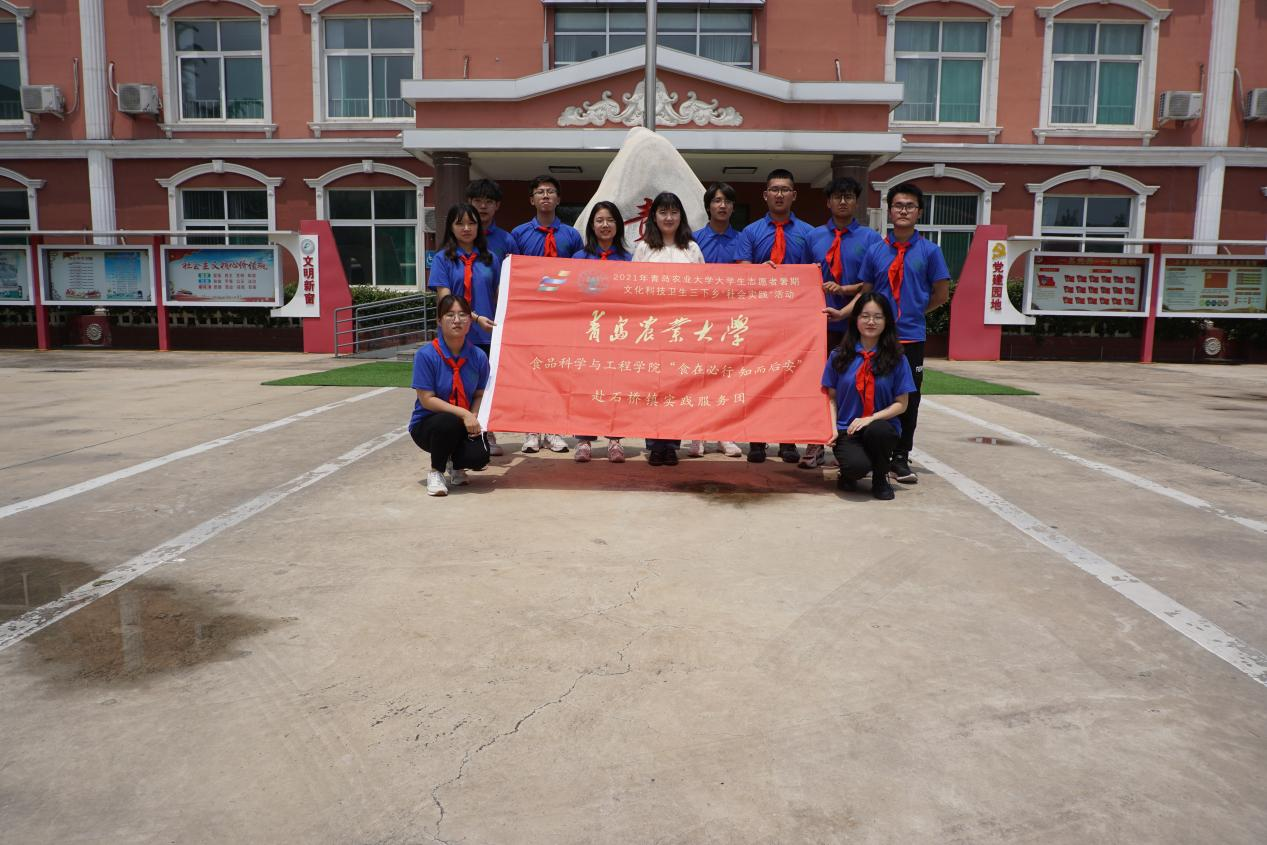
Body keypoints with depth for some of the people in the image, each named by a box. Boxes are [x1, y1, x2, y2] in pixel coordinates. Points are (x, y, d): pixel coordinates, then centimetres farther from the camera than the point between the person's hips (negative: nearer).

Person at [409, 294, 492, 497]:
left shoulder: (478, 356, -5)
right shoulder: (426, 354, -16)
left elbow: (479, 395, 5)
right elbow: (426, 400, -17)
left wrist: (474, 417, -16)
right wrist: (463, 413, -27)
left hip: (465, 425, 3)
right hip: (427, 425, -3)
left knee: (480, 457, -26)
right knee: (450, 422, -38)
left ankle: (456, 464, 15)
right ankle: (435, 472, -7)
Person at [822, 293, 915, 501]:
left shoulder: (897, 359, 1)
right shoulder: (839, 356, 3)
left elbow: (901, 404, 1)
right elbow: (831, 397, 7)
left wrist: (871, 419, -14)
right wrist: (833, 428, -8)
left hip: (881, 426, 1)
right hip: (847, 430, -1)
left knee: (877, 430, -37)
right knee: (857, 466, -32)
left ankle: (880, 479, -5)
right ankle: (848, 474, 9)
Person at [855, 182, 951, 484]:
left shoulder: (929, 250, 2)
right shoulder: (875, 251, 7)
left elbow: (941, 295, 6)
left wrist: (913, 311, 7)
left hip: (911, 336, -1)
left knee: (908, 398, 4)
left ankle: (901, 458, 14)